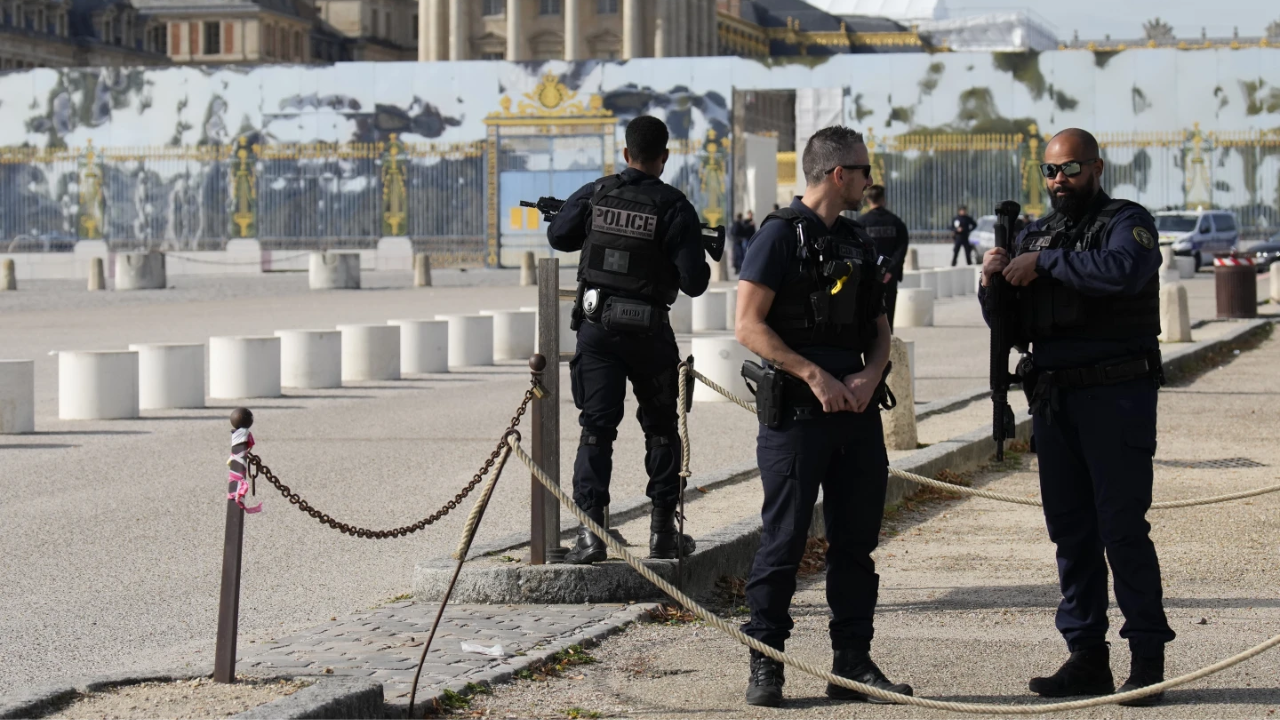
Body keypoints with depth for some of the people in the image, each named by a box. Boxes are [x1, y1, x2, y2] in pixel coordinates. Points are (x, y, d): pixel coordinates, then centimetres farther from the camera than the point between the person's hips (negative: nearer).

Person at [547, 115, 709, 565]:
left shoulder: (595, 195, -1)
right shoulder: (674, 207, -9)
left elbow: (557, 236, 15)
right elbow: (693, 283, -11)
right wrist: (700, 266, 11)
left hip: (597, 326, 2)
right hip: (648, 330, -2)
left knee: (596, 429, 2)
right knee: (661, 429, 14)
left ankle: (590, 532, -8)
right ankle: (663, 531, 16)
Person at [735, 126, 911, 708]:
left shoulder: (856, 242, 17)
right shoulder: (781, 234, -7)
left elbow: (879, 327, 19)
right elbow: (749, 325, -13)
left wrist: (868, 377, -2)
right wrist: (815, 376, -17)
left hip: (855, 408, 7)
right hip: (796, 412, -7)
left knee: (856, 541, 8)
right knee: (783, 541, -4)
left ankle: (853, 664, 15)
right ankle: (765, 666, 3)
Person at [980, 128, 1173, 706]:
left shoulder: (1126, 221, 0)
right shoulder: (1036, 234, 19)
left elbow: (1123, 269, -24)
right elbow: (1010, 324, 17)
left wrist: (1046, 262, -18)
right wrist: (993, 283, -4)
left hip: (1114, 397, -6)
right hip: (1053, 399, 6)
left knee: (1123, 527, -8)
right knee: (1071, 529, 7)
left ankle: (1148, 658, -4)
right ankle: (1087, 656, 12)